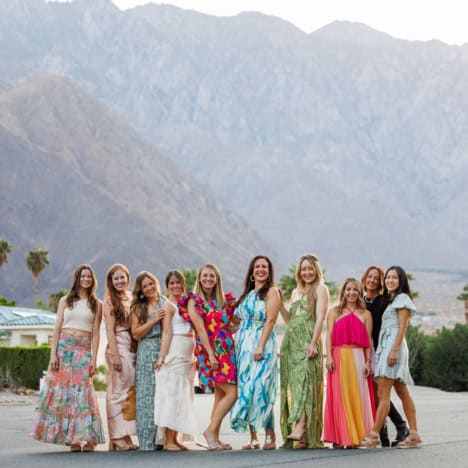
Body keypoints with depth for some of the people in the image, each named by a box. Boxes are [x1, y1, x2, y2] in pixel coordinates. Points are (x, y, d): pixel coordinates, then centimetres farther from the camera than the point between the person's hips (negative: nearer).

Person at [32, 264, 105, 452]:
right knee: (61, 390, -3)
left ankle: (88, 438, -5)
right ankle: (71, 438, 3)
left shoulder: (96, 304, 8)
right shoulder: (65, 301, 11)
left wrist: (94, 359, -3)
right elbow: (57, 328, 6)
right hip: (64, 346, 1)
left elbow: (96, 333, 4)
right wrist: (53, 353, -4)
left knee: (82, 391, -9)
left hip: (84, 350, -1)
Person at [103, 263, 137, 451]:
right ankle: (119, 437, -3)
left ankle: (124, 436, 11)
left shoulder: (130, 299, 17)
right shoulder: (110, 300, -3)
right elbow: (110, 329, -9)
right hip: (118, 346, -7)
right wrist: (115, 355, -16)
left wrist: (136, 350, 7)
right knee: (120, 390, -6)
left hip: (132, 348, 7)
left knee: (129, 391, 7)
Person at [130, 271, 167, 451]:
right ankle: (146, 441, 1)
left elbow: (167, 332, -10)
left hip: (159, 350, -4)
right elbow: (136, 333, 6)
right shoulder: (138, 307, 13)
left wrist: (161, 357, -19)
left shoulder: (163, 303, -1)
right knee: (143, 397, 0)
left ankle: (157, 439, -3)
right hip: (143, 354, 4)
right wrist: (153, 320, -7)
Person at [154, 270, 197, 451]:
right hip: (174, 353, -8)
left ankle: (174, 438, 12)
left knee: (183, 396, 8)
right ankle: (168, 440, -7)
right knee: (172, 394, -9)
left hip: (187, 356, 8)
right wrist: (162, 355, -19)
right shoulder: (168, 305, -3)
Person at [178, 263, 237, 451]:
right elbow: (200, 328, -12)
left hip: (227, 350, 7)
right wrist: (211, 355, -19)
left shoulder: (223, 301, 16)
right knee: (232, 393, -14)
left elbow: (234, 322, 16)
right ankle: (211, 430, -7)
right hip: (209, 350, -7)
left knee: (221, 394, 6)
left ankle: (215, 438, 10)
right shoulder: (194, 300, -3)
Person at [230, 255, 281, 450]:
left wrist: (260, 346, -20)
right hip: (243, 345, 7)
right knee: (245, 389, 3)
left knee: (259, 389, -12)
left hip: (261, 345, -7)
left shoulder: (272, 292, -1)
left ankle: (270, 436, -6)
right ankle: (253, 438, 6)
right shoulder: (247, 294, 18)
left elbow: (270, 320, -11)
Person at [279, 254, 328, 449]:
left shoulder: (320, 289, 3)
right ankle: (300, 435, -2)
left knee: (304, 379, -19)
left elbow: (320, 318, -7)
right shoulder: (296, 292, 23)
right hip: (291, 340, 6)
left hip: (307, 340, -6)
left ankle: (300, 428, -33)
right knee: (292, 384, -1)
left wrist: (314, 343, -18)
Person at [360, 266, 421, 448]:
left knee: (383, 393, -14)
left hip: (394, 345, -10)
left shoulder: (402, 298, -1)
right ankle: (414, 434, 8)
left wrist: (394, 350, -20)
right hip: (384, 346, 10)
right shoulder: (390, 300, 25)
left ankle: (374, 435, -19)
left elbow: (402, 327, -11)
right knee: (403, 393, 7)